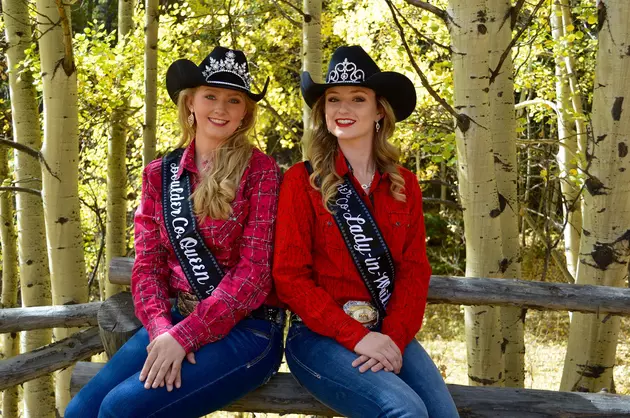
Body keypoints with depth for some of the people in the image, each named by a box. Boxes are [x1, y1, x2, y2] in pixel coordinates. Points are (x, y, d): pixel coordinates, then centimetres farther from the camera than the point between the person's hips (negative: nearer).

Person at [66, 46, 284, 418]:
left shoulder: (261, 171, -6)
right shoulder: (160, 174, 8)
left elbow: (254, 271, -12)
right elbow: (147, 264, 5)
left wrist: (183, 336, -18)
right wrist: (162, 330, -12)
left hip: (248, 330, -4)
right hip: (177, 320, 5)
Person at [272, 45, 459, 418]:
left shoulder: (405, 185, 9)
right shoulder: (301, 180, -4)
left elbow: (414, 270, 4)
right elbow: (290, 275, -8)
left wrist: (394, 337, -13)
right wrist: (357, 336, -16)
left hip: (389, 334, 4)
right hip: (321, 336, -4)